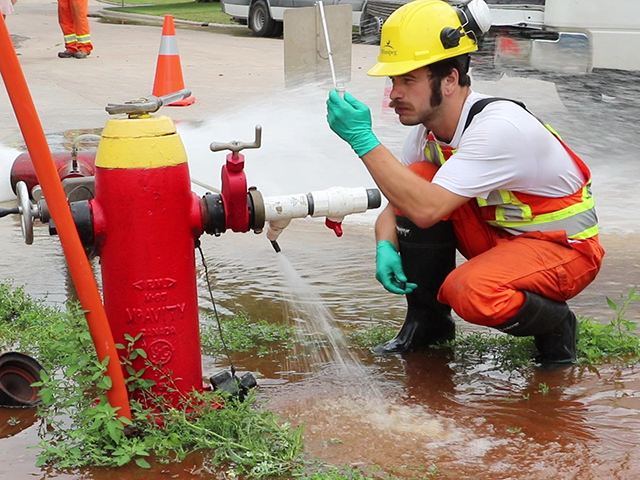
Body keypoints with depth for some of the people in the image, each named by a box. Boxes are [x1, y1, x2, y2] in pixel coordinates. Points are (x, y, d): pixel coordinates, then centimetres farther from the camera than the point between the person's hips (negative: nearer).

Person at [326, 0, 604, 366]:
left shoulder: (498, 126, -30)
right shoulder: (427, 128, -5)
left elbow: (426, 210, -38)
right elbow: (395, 207, 5)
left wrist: (363, 139, -35)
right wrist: (385, 247, -18)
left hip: (566, 247, -8)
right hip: (497, 234, 8)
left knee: (470, 290, -35)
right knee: (417, 178, -13)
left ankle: (556, 326, -1)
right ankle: (428, 321, 2)